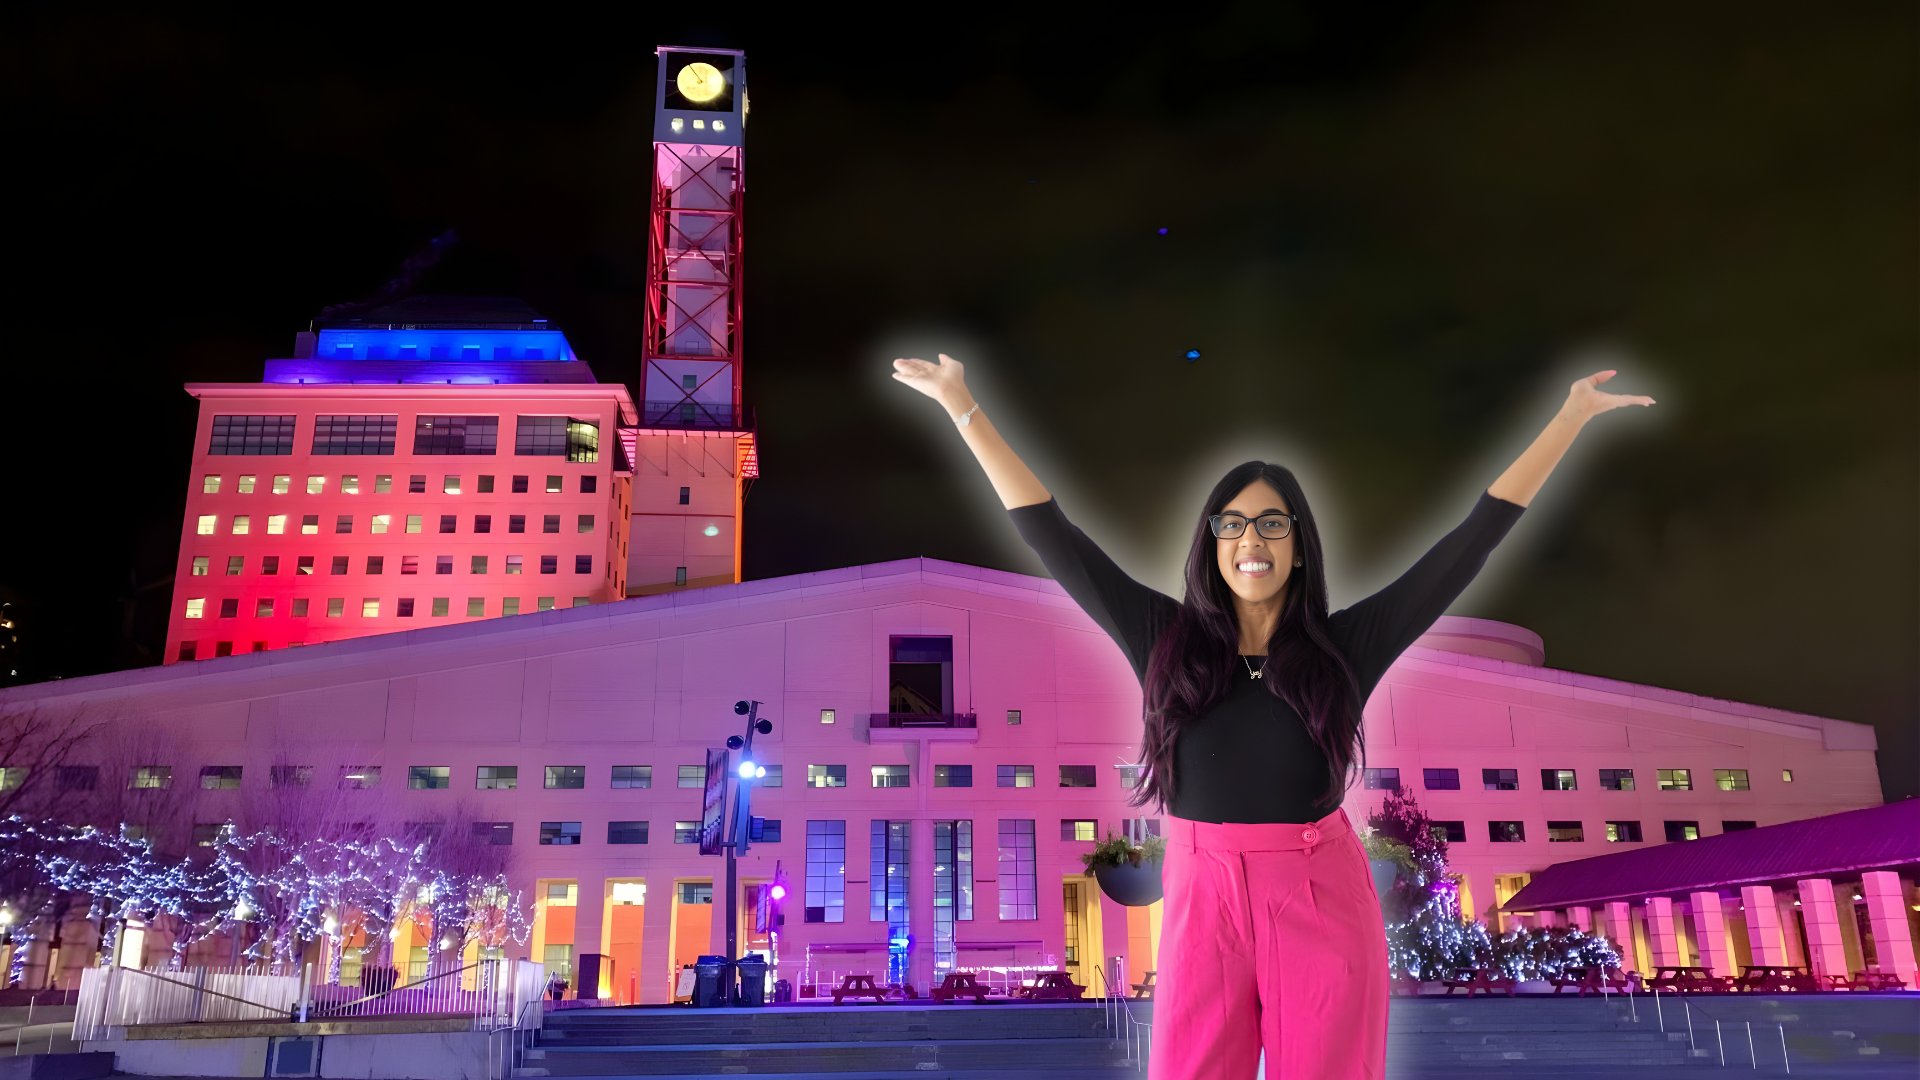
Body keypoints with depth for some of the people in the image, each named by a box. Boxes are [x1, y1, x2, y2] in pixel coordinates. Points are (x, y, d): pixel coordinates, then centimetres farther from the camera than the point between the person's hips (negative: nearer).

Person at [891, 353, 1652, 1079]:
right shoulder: (1167, 639, 0)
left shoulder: (1345, 645, -1)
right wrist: (962, 407, 4)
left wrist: (1574, 414, 6)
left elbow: (1473, 539, 2)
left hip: (1324, 910, 0)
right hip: (1203, 905, 1)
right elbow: (1049, 533, 2)